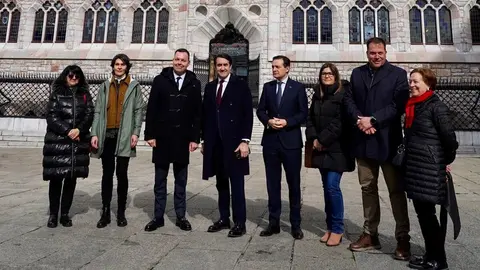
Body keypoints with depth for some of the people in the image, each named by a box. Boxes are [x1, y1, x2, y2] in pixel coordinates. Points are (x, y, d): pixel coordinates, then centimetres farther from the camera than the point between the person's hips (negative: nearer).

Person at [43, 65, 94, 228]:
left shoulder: (84, 94, 11)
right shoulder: (57, 93, 6)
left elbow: (89, 115, 3)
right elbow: (51, 116, -2)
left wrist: (79, 129, -13)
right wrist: (67, 131, -13)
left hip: (78, 142, 2)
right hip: (57, 142, -2)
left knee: (71, 178, 4)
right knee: (55, 178, 0)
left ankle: (65, 214, 15)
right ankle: (53, 214, 13)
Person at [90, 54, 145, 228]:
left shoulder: (134, 86, 8)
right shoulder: (105, 86, 15)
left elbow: (139, 110, 1)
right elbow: (98, 111, 8)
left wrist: (135, 132, -9)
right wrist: (94, 133, -2)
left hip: (124, 136, -2)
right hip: (107, 135, 2)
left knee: (122, 173, 3)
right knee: (107, 174, 5)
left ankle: (121, 212, 13)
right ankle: (105, 212, 13)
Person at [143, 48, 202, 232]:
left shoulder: (194, 84, 3)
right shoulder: (160, 80, 1)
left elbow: (197, 113, 2)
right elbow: (151, 109, -1)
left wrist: (195, 138, -3)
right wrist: (150, 134, -6)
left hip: (183, 138, 1)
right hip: (162, 137, 0)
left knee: (181, 180, 9)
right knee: (160, 180, 8)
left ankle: (181, 216, 20)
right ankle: (158, 217, 19)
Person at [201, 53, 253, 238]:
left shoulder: (241, 86, 0)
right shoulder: (209, 87, 14)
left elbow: (248, 115, -6)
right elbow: (205, 115, 14)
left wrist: (245, 140, -13)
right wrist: (204, 140, 11)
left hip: (234, 142, -4)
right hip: (215, 143, 5)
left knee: (236, 184, -1)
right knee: (221, 183, 10)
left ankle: (240, 223, 7)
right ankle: (224, 219, 21)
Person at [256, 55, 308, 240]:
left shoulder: (298, 87, 2)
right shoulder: (267, 87, 11)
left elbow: (303, 114, -2)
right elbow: (260, 110, 9)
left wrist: (287, 122, -16)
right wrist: (268, 121, -11)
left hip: (291, 141, -3)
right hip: (270, 141, 3)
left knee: (294, 183, 5)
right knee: (273, 183, 8)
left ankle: (296, 224, 17)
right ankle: (274, 223, 18)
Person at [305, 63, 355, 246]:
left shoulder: (343, 94, -6)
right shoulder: (317, 95, 14)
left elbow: (341, 122, -14)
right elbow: (310, 118, 11)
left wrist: (323, 140, -14)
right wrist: (313, 138, -4)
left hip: (337, 149, -6)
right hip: (321, 149, 6)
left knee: (332, 186, -9)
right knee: (326, 187, 9)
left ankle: (337, 229, 5)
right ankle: (330, 227, 19)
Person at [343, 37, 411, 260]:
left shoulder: (398, 74, 2)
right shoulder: (357, 73, 13)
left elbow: (398, 105, -9)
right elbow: (348, 99, 5)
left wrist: (372, 120, -17)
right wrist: (359, 119, -12)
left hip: (387, 140, -4)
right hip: (363, 140, 4)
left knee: (396, 190, 3)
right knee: (368, 188, 10)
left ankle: (403, 239, 14)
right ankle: (370, 234, 22)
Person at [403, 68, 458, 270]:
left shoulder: (436, 106, -12)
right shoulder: (413, 106, 12)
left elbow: (449, 138, -14)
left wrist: (446, 161, -3)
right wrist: (409, 160, 14)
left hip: (430, 169, -8)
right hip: (415, 167, 8)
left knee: (427, 213, 0)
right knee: (422, 212, 13)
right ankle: (431, 254, 26)